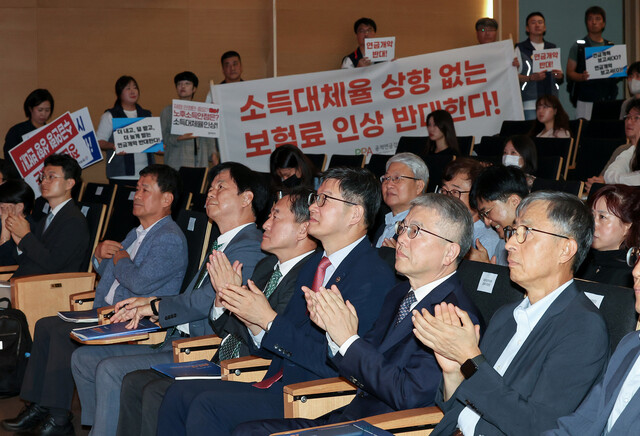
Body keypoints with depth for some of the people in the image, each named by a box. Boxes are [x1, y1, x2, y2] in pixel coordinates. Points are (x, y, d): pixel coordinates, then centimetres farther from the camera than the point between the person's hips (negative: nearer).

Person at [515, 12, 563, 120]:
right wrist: (532, 77, -18)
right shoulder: (520, 49, 6)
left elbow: (559, 78, 21)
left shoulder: (552, 48, 20)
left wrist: (560, 76, -2)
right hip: (530, 103, -4)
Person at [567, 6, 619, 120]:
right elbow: (569, 73, -1)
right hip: (586, 100, -3)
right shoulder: (578, 46, 4)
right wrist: (582, 77, -21)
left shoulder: (611, 46, 15)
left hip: (607, 100, 3)